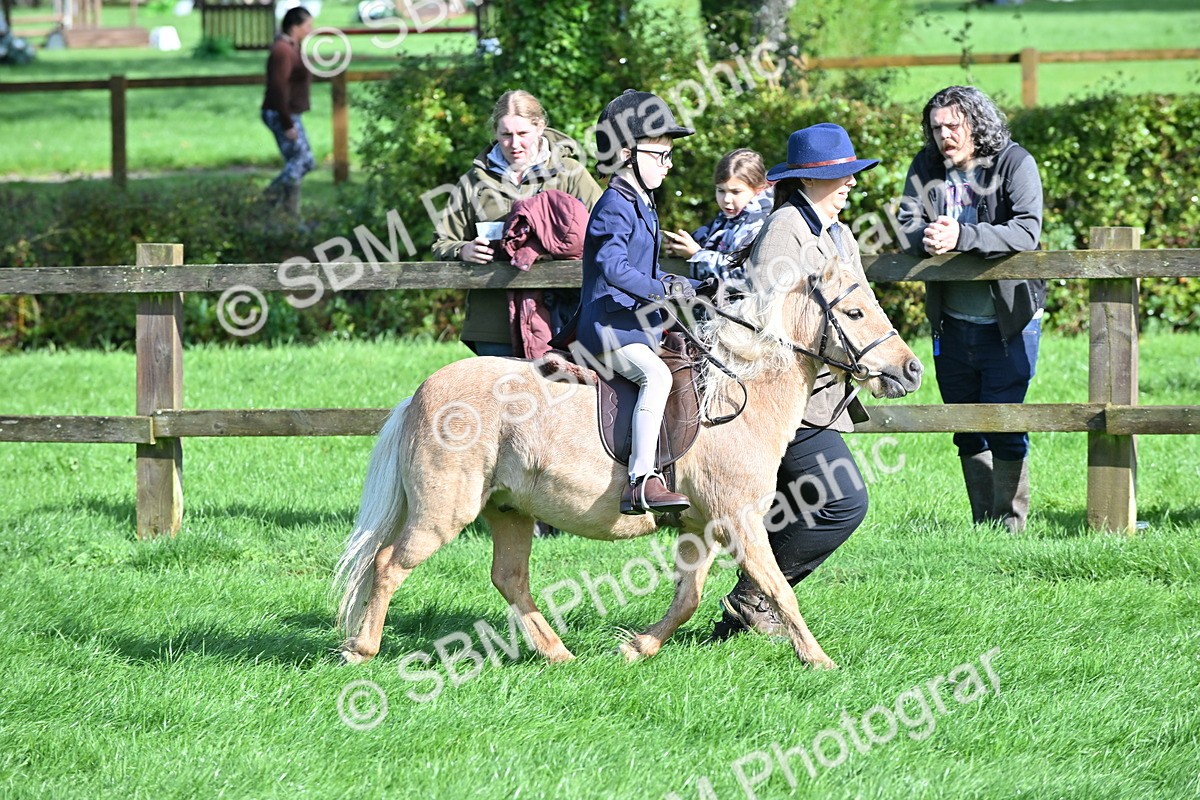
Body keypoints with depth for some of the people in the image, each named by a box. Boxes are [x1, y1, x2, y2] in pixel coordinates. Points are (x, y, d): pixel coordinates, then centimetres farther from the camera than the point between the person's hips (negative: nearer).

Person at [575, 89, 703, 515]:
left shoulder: (642, 207, 20)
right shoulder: (615, 207, -12)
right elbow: (613, 267, -26)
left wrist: (695, 288, 21)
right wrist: (661, 289, -30)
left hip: (637, 323, 11)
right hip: (608, 325, -11)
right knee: (656, 374, -31)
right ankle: (641, 482, -39)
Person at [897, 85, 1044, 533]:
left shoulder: (1014, 163, -10)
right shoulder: (927, 166, 4)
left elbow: (1027, 231, -23)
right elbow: (906, 224, -2)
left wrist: (960, 237, -33)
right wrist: (926, 238, -26)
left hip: (1007, 323, -5)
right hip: (952, 323, 5)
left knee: (1004, 428, -7)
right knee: (967, 432, 11)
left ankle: (1010, 522, 2)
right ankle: (982, 525, 19)